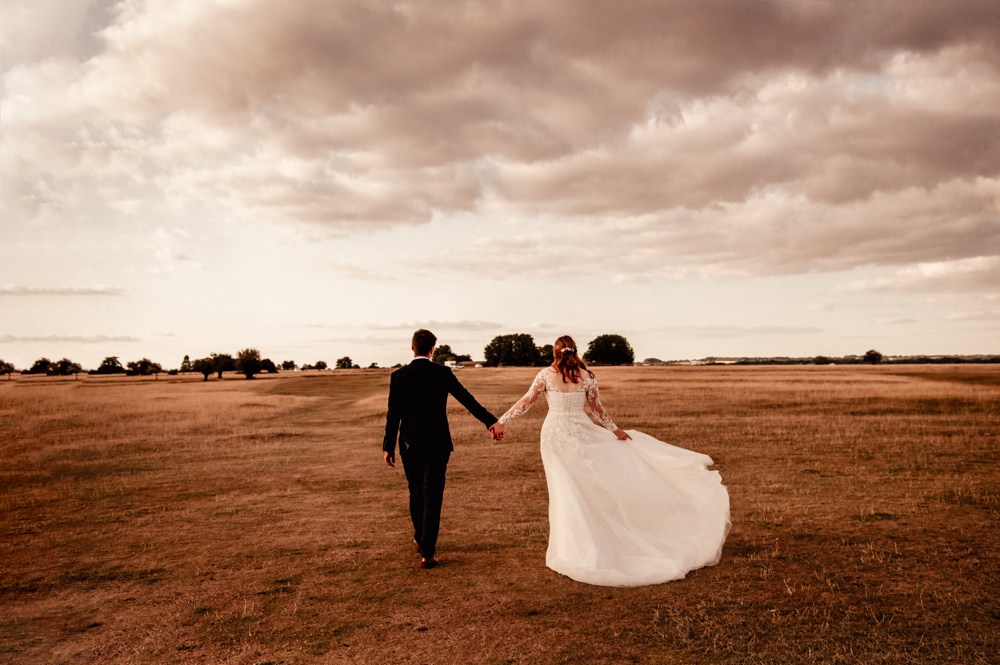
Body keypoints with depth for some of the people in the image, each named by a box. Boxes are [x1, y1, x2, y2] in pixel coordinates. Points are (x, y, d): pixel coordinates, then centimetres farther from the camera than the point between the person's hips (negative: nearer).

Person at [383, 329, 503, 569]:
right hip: (437, 445, -1)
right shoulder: (443, 373, -5)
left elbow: (393, 414, -5)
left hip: (410, 445, 1)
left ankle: (420, 538, 38)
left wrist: (388, 447, 2)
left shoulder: (398, 376, -6)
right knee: (432, 497, 3)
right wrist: (492, 421, -7)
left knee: (416, 493, 19)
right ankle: (427, 552, 0)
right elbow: (468, 400, -8)